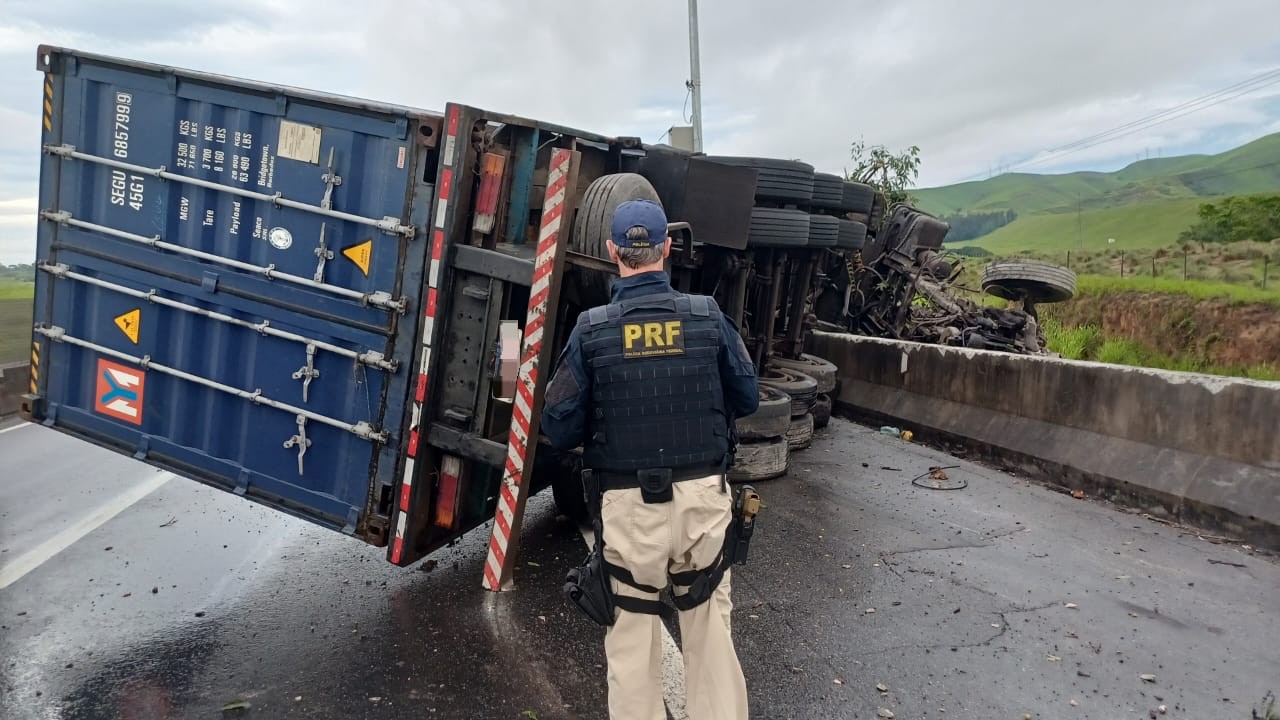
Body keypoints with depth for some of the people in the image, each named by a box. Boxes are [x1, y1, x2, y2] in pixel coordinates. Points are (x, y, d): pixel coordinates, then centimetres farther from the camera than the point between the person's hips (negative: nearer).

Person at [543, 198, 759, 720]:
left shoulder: (592, 329, -10)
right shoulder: (708, 316, -6)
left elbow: (559, 428, -7)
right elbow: (747, 399, 5)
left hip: (629, 503, -1)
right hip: (703, 495, 2)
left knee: (631, 634, 15)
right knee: (710, 628, 18)